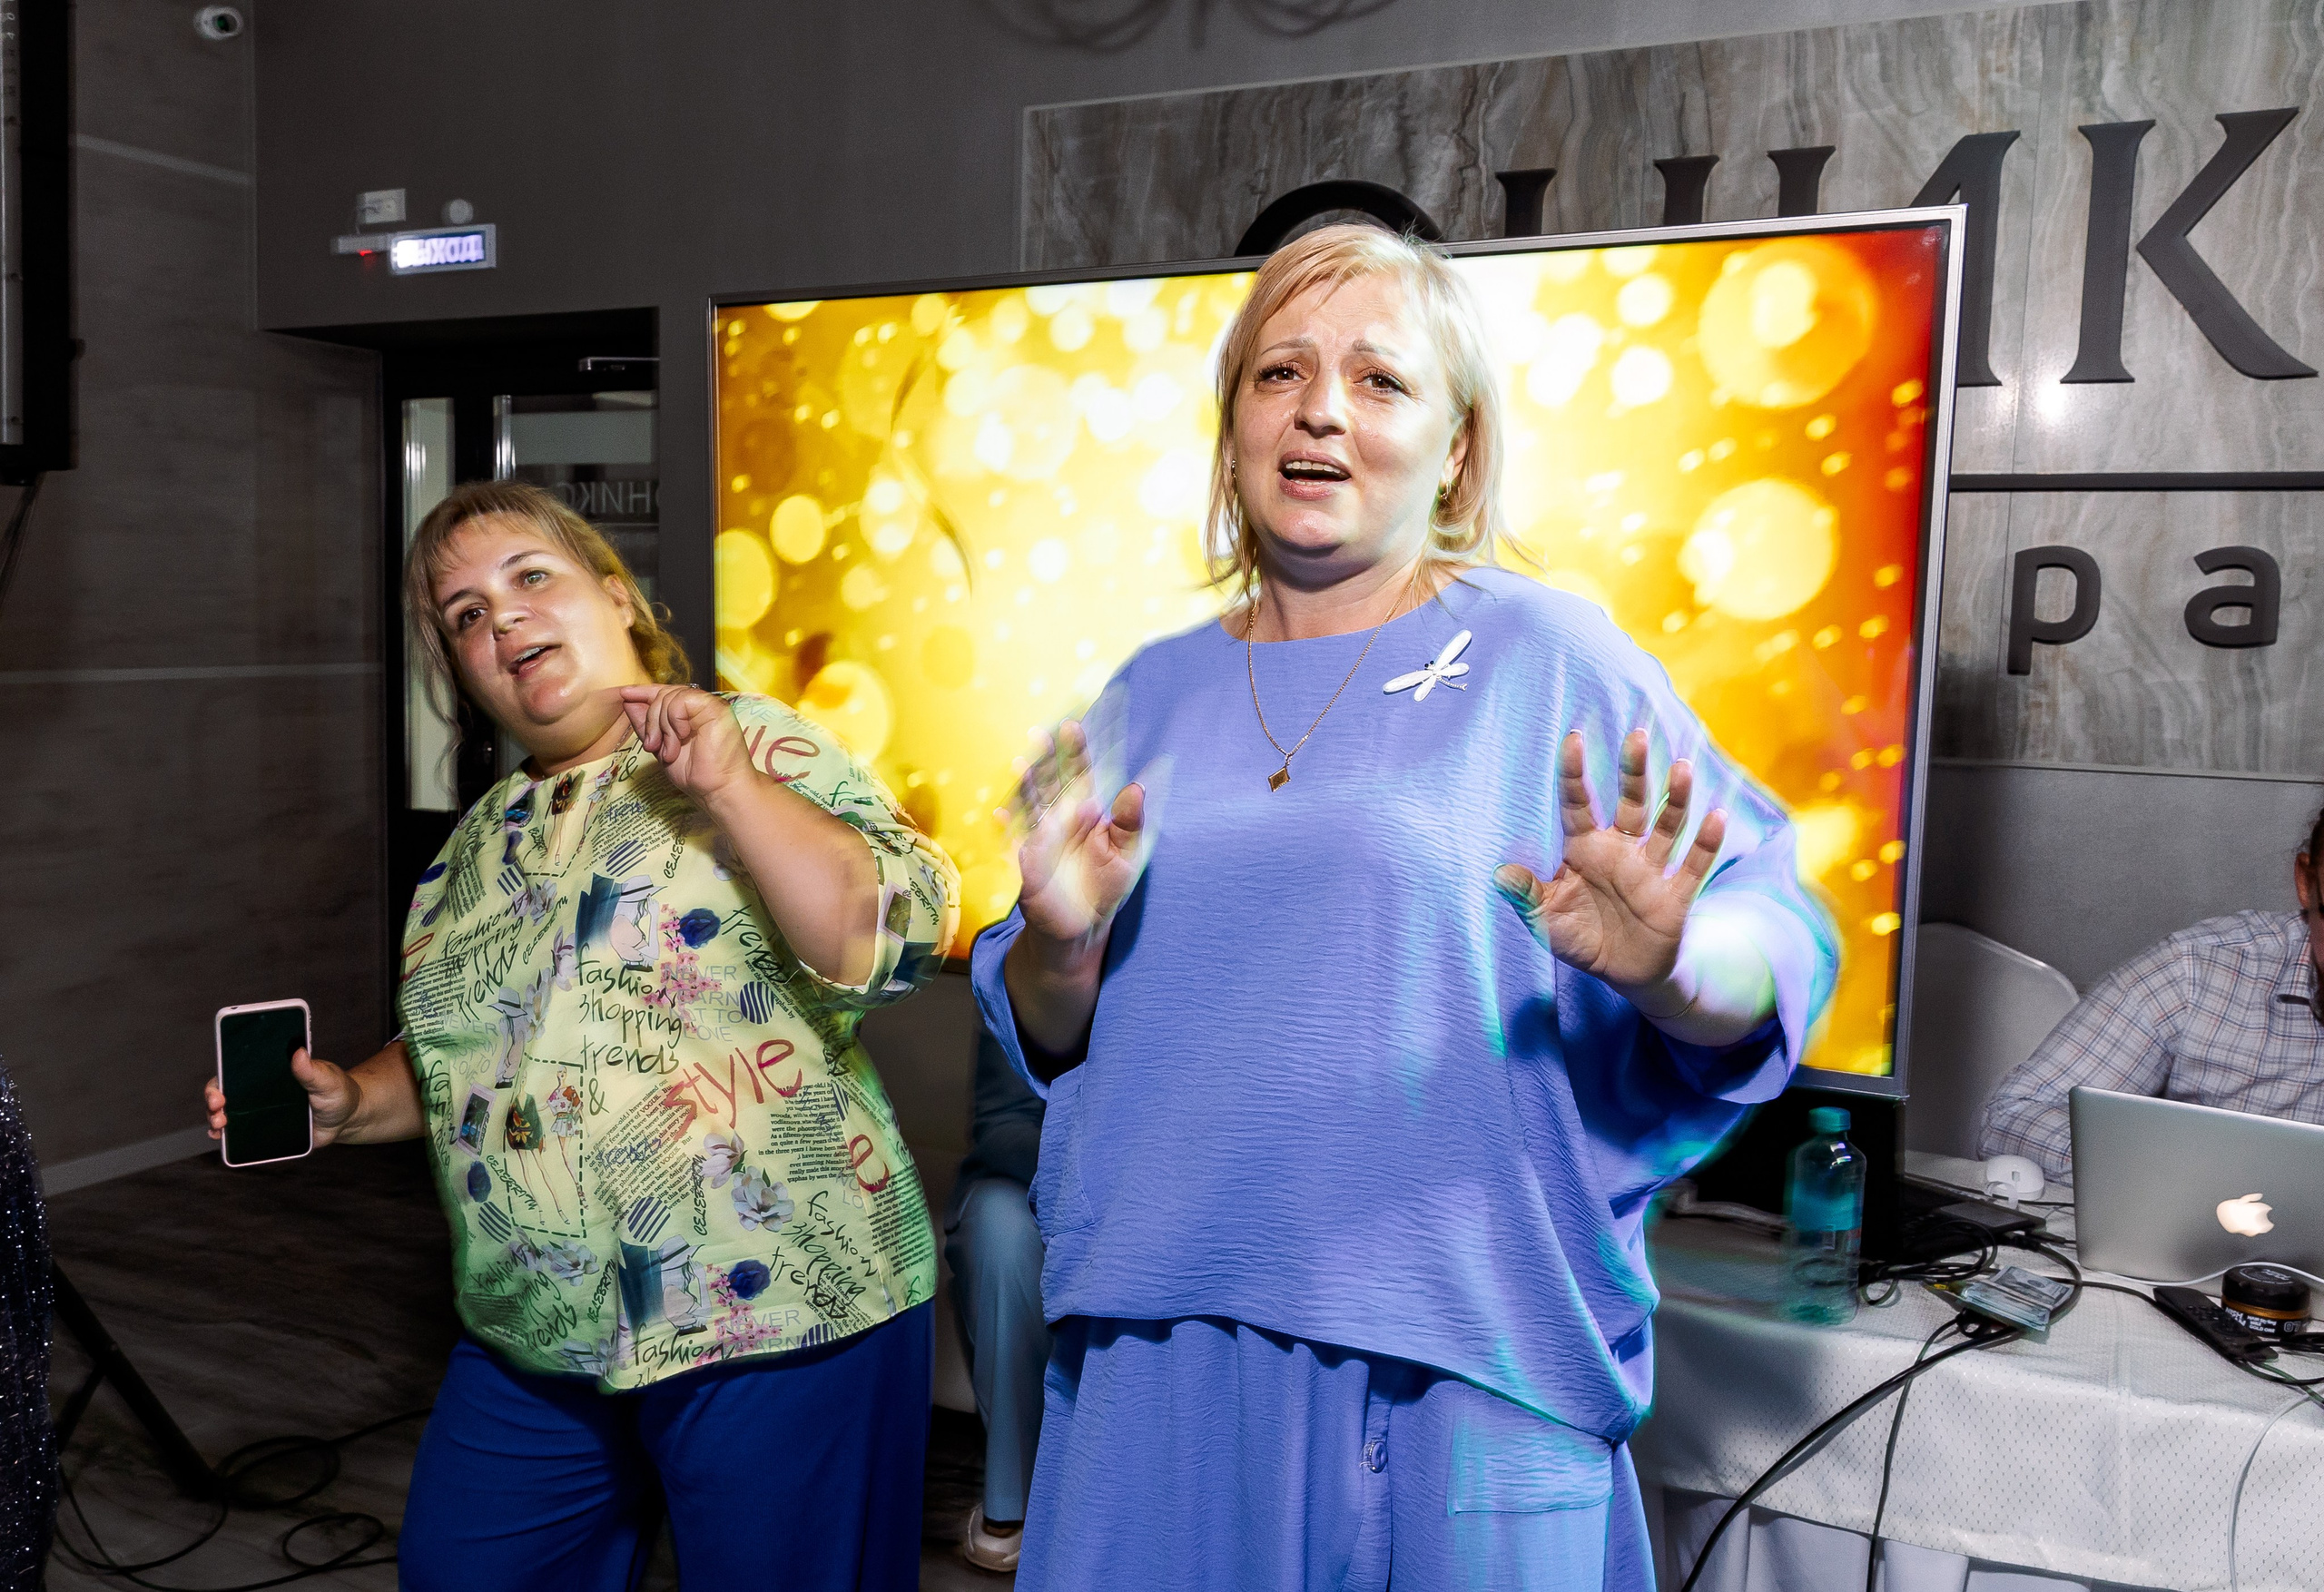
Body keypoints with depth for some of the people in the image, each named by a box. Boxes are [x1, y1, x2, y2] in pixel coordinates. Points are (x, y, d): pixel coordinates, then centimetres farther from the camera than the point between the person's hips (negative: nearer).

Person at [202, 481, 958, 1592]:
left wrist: (729, 787, -24)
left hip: (773, 1309, -6)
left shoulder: (756, 750, -5)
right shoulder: (480, 840, 13)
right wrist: (352, 1103, 6)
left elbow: (893, 939, -19)